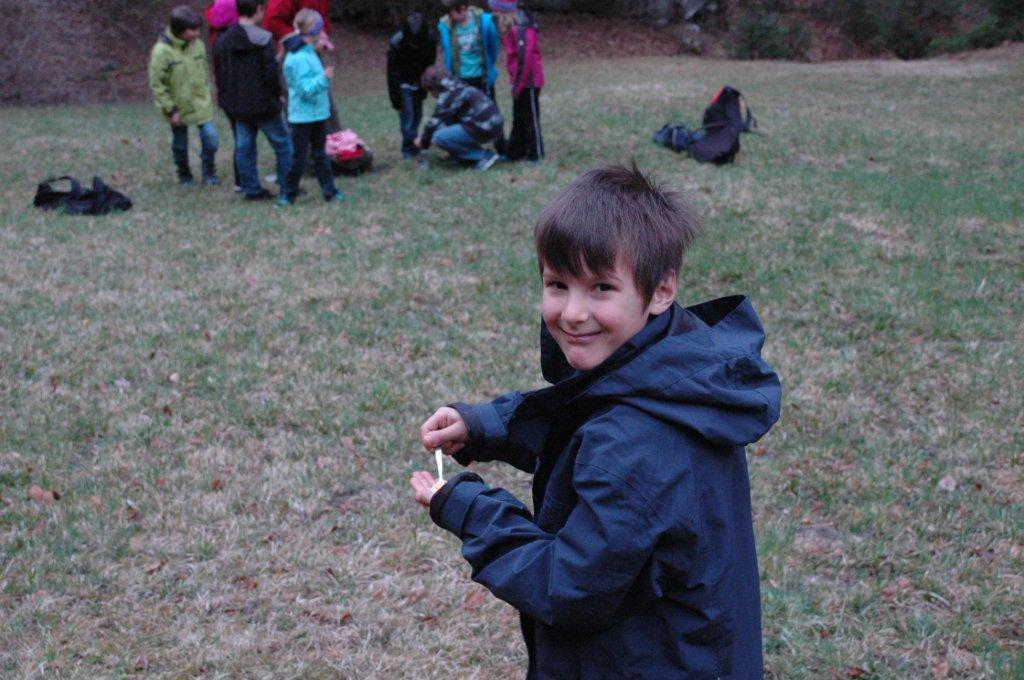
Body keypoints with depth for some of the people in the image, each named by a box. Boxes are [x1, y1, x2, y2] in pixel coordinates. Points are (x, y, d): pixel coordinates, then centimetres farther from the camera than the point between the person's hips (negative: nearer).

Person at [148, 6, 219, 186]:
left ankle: (209, 173, 13)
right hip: (178, 107, -3)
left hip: (201, 104, 3)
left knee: (211, 138, -7)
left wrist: (208, 94, 11)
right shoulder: (161, 51, -19)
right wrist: (169, 110, -15)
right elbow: (156, 84, -15)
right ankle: (184, 176, 32)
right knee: (180, 145, 12)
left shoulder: (198, 45, -4)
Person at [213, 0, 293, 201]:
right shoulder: (263, 40, -15)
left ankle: (251, 189, 14)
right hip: (263, 104, -6)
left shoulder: (222, 41, 4)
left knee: (243, 146, 12)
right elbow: (271, 73, -17)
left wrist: (226, 98, 19)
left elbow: (219, 74, 10)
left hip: (236, 105, 6)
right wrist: (278, 94, -1)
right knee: (282, 143, 7)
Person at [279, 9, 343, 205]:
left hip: (318, 115, 9)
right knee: (299, 157, 0)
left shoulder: (309, 53, 8)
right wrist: (323, 78, -32)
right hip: (303, 117, -9)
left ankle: (330, 191, 17)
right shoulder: (298, 58, -21)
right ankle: (288, 193, 13)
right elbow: (304, 89, -24)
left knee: (320, 155, 12)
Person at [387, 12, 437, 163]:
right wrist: (395, 99, -19)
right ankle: (409, 148, -1)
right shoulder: (396, 43, -31)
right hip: (403, 83, -3)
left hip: (419, 81, 3)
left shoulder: (431, 37, -24)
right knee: (407, 114, -9)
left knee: (417, 114, 8)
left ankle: (414, 145, 20)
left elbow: (430, 62, -6)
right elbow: (393, 73, -22)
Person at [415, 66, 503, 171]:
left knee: (439, 137, -12)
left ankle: (484, 156, -8)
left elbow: (435, 122, -7)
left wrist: (423, 142, 10)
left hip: (483, 130, -10)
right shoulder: (460, 87, 19)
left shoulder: (448, 95, -10)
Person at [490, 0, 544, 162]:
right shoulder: (511, 27, 7)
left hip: (528, 82, -9)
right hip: (521, 81, 9)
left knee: (530, 119, 1)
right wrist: (515, 82, 9)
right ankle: (514, 152, 25)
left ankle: (535, 155, 10)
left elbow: (525, 60, -24)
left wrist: (518, 85, -18)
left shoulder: (521, 30, -22)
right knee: (518, 119, 16)